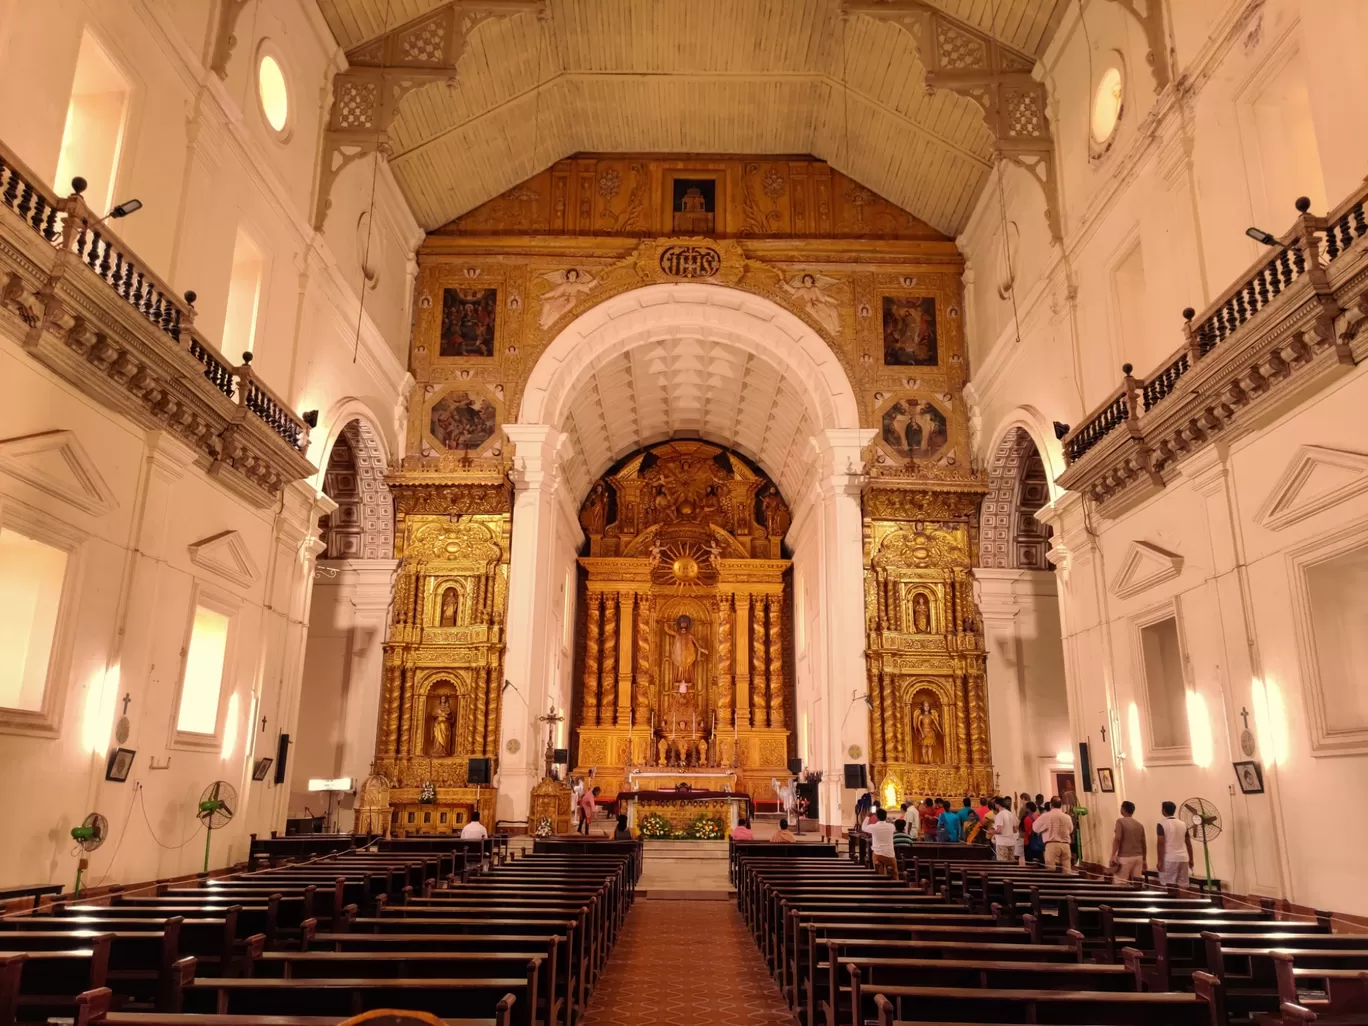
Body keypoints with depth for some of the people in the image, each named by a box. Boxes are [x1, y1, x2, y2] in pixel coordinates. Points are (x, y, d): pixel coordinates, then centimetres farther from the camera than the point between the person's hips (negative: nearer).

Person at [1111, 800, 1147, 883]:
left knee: (1119, 883, -3)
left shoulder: (1120, 821, -6)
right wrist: (1144, 860, 24)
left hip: (1125, 857, -6)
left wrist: (1113, 855, -16)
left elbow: (1117, 839, -17)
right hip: (1138, 857, 6)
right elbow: (1143, 844, 15)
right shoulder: (1139, 825, 12)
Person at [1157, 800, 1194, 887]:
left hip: (1169, 858, -5)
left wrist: (1160, 860, -11)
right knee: (1182, 885, 7)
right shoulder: (1183, 824, 11)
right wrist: (1191, 859, 24)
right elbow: (1188, 843, 15)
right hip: (1183, 858, 5)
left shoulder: (1162, 825, -6)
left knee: (1170, 885, -4)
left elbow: (1161, 843, -13)